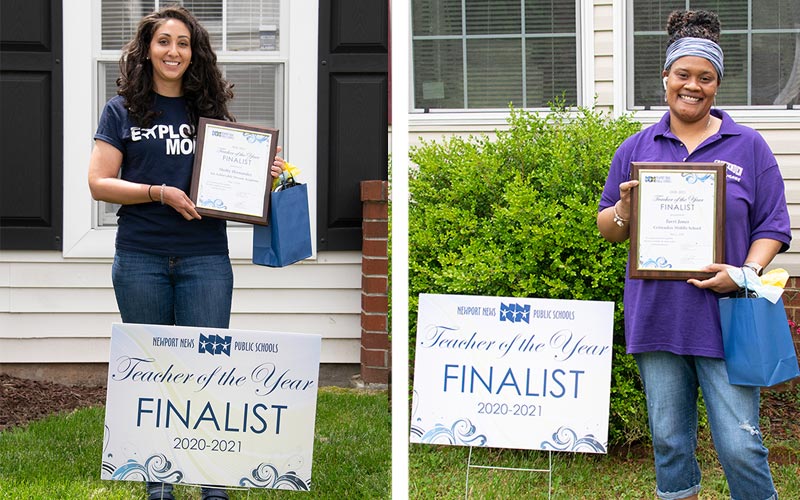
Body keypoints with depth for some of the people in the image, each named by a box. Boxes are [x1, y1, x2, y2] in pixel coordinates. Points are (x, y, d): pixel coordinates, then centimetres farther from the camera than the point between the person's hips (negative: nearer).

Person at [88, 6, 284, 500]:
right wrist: (160, 193, -12)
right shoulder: (124, 110, 5)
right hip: (141, 259, -1)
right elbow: (99, 182, 0)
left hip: (205, 259, 1)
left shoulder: (212, 110, 11)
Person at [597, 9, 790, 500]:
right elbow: (606, 227, 15)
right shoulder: (637, 148, 10)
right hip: (656, 320, 3)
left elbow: (772, 228, 3)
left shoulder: (748, 147, 4)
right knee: (669, 440, 10)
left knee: (740, 445, -6)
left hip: (724, 319, -3)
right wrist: (623, 213, -9)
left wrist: (745, 274, -15)